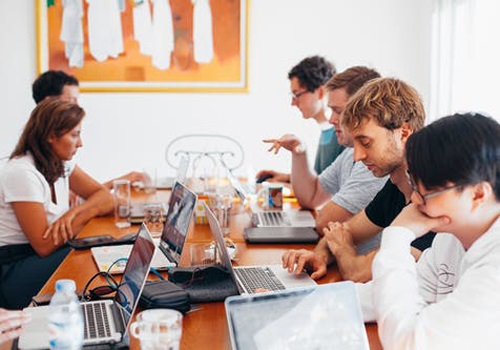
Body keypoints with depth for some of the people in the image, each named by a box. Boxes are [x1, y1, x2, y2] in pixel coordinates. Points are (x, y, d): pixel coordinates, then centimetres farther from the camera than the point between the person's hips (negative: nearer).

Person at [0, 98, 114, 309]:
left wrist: (73, 212, -19)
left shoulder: (61, 164, 6)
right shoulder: (22, 173, -21)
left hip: (41, 256, 8)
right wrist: (89, 211, -18)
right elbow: (44, 245, -22)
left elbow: (105, 198, 2)